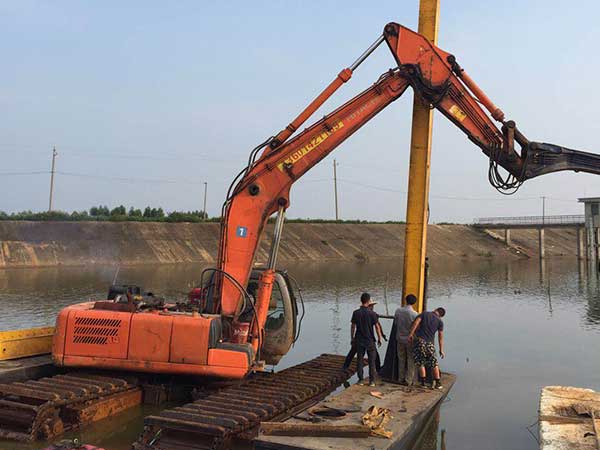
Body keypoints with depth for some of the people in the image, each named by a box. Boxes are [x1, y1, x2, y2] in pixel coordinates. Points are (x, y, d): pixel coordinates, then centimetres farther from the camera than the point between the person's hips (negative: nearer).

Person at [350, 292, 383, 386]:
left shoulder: (356, 313, -4)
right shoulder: (372, 313, -11)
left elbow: (353, 326, 0)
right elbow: (377, 327, -8)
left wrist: (352, 338, 11)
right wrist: (379, 338, 4)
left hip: (359, 340, 2)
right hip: (370, 340, -2)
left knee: (360, 360, 11)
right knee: (372, 361, 7)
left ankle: (360, 380, 14)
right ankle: (372, 381, 9)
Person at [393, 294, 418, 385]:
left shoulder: (398, 310, -7)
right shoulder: (414, 314, -19)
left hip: (400, 339, 4)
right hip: (410, 340, -4)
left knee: (401, 359, 16)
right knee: (411, 360, 8)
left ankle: (401, 379, 23)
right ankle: (409, 380, 11)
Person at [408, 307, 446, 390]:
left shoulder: (424, 313, 7)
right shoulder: (440, 321, 7)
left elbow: (416, 322, -8)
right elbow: (440, 337, 5)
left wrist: (410, 334, -11)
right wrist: (441, 350, 7)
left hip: (419, 340, 0)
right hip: (430, 343, 1)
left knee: (420, 363, 9)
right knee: (434, 363, 14)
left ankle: (423, 382, 9)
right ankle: (438, 383, 17)